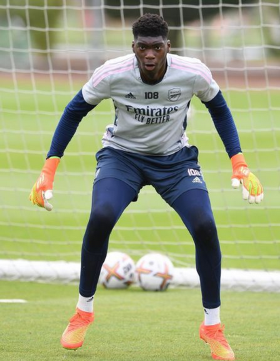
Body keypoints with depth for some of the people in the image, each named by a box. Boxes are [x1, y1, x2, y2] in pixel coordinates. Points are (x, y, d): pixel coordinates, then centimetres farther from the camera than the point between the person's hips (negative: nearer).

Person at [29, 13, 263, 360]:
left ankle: (212, 326, 0)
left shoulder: (193, 73, -22)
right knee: (100, 217, -28)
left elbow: (219, 109, 0)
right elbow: (74, 112, -8)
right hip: (121, 153, -1)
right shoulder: (112, 73, -24)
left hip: (175, 158, 1)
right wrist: (48, 170, -12)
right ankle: (83, 311, -4)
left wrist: (239, 165, -5)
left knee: (205, 227, -20)